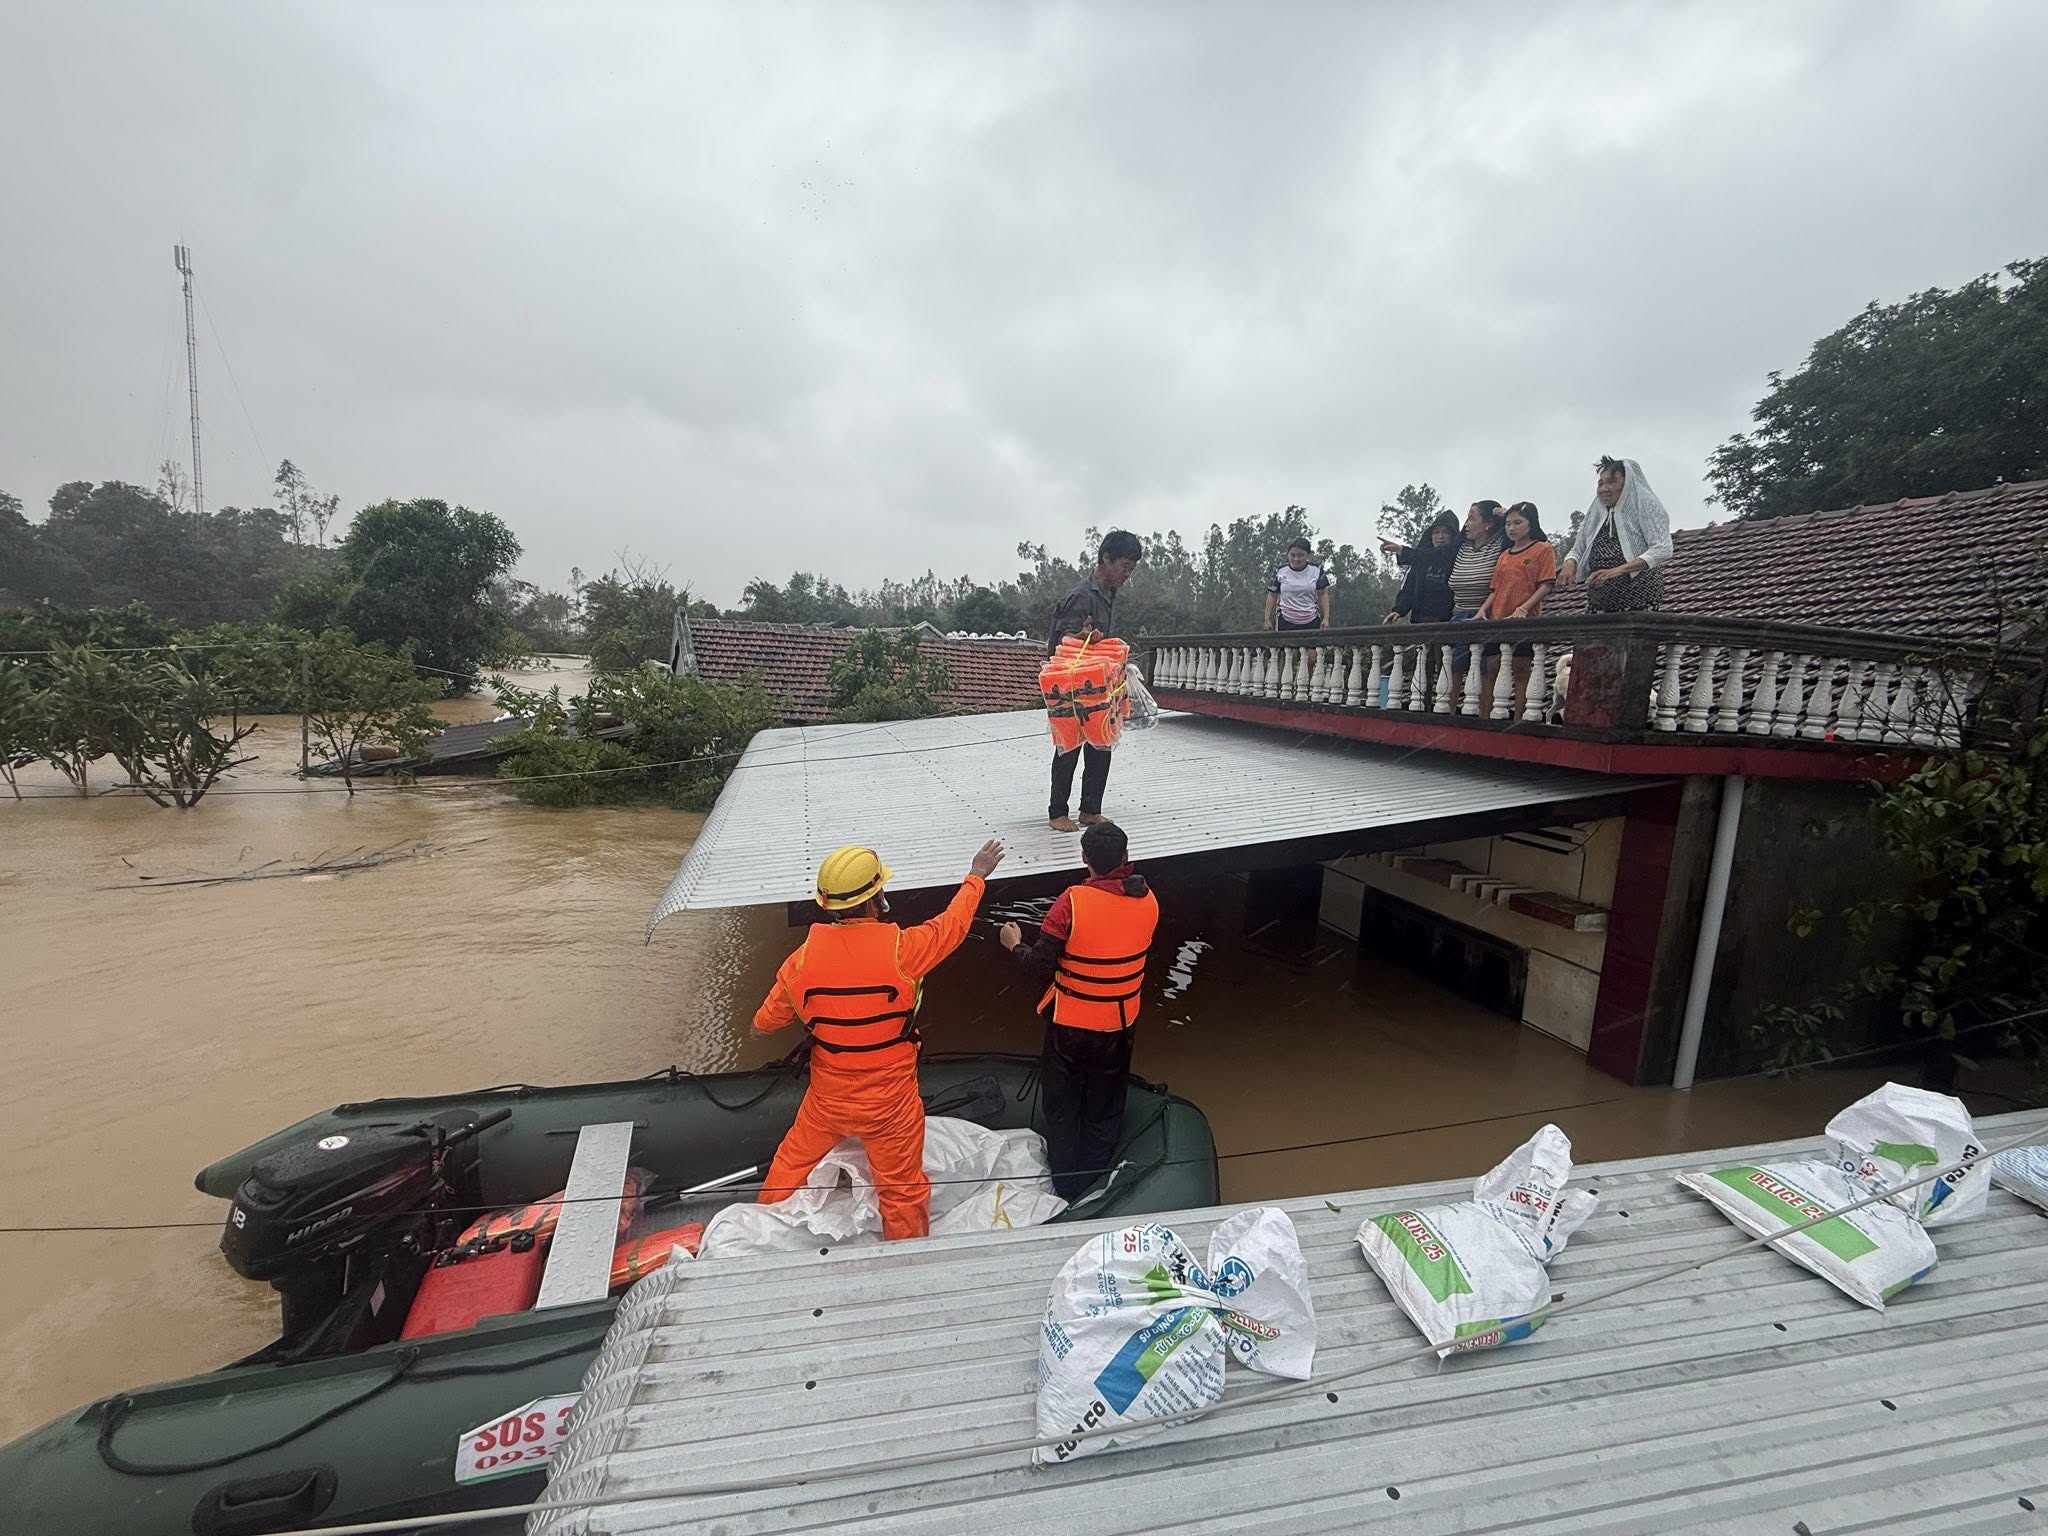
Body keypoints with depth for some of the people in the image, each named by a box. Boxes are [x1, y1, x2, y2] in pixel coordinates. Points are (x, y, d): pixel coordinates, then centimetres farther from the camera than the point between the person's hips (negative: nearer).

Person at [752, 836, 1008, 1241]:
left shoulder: (804, 956, -15)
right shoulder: (901, 949, -25)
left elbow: (765, 1021, 0)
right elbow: (953, 925, -7)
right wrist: (977, 876, 9)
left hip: (826, 1098, 4)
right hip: (889, 1102, -3)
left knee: (793, 1162, 29)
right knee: (903, 1190, 17)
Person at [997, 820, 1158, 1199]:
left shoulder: (1072, 902, -25)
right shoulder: (1148, 900, -11)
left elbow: (1040, 967, -21)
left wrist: (1015, 944, -1)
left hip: (1070, 1023, -3)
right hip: (1120, 1023, 4)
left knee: (1062, 1105, 19)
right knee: (1105, 1107, 23)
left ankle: (1065, 1184, 32)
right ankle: (1094, 1180, 38)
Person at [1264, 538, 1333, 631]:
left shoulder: (1316, 570, 1)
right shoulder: (1279, 571, -1)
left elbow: (1323, 595, 6)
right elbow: (1272, 596, 5)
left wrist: (1326, 618, -1)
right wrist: (1267, 619, 1)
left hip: (1311, 622, 1)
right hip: (1285, 622, -1)